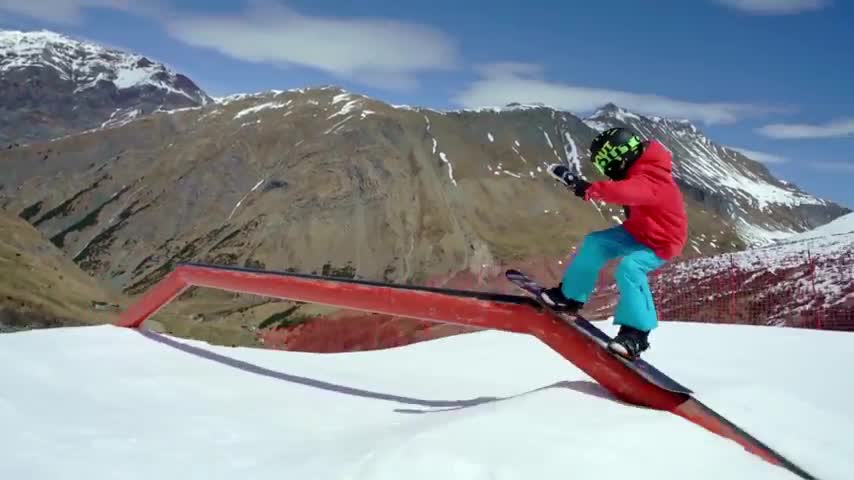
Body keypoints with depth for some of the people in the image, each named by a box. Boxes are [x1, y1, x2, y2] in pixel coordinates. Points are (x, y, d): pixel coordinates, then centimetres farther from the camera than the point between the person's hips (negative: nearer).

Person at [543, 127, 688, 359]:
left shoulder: (648, 180, -34)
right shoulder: (639, 169, -5)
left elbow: (624, 192, -54)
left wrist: (588, 189, -56)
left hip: (660, 242, -9)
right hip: (638, 230, 10)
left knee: (628, 268, -31)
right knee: (595, 243, 3)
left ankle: (636, 332, -25)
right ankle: (570, 296, 15)